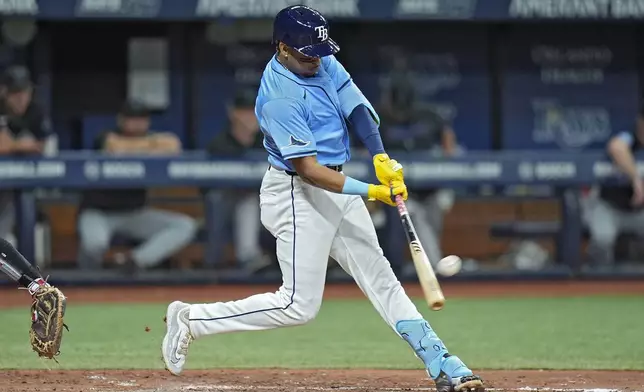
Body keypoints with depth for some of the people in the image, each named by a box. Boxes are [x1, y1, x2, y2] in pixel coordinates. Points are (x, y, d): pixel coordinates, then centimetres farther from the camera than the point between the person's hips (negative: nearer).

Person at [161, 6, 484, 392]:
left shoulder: (323, 63, 0)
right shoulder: (279, 97, -25)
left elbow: (357, 107, -3)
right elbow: (309, 170, -27)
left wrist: (381, 157, -20)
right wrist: (372, 191, -32)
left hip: (335, 185, 9)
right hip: (296, 195, -9)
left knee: (381, 278, 8)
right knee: (299, 305, -7)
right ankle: (191, 319, 3)